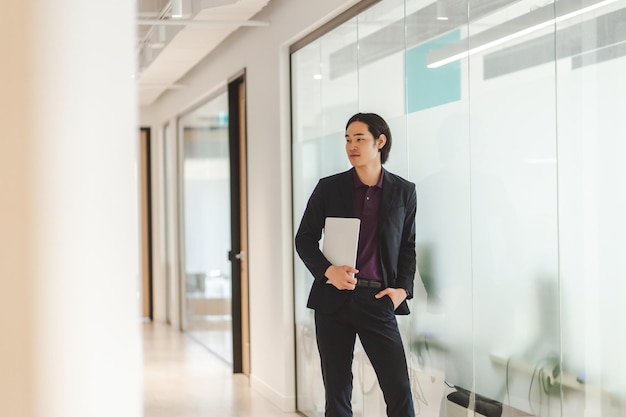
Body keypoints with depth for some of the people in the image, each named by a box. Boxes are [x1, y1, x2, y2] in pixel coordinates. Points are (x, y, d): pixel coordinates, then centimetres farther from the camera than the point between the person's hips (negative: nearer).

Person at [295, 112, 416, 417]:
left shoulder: (403, 191, 4)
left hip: (378, 300, 0)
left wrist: (403, 288, -3)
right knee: (337, 392, 7)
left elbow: (408, 245, 12)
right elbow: (305, 238, 6)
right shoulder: (329, 187, 2)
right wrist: (328, 271, -12)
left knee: (400, 391, -4)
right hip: (334, 299, 1)